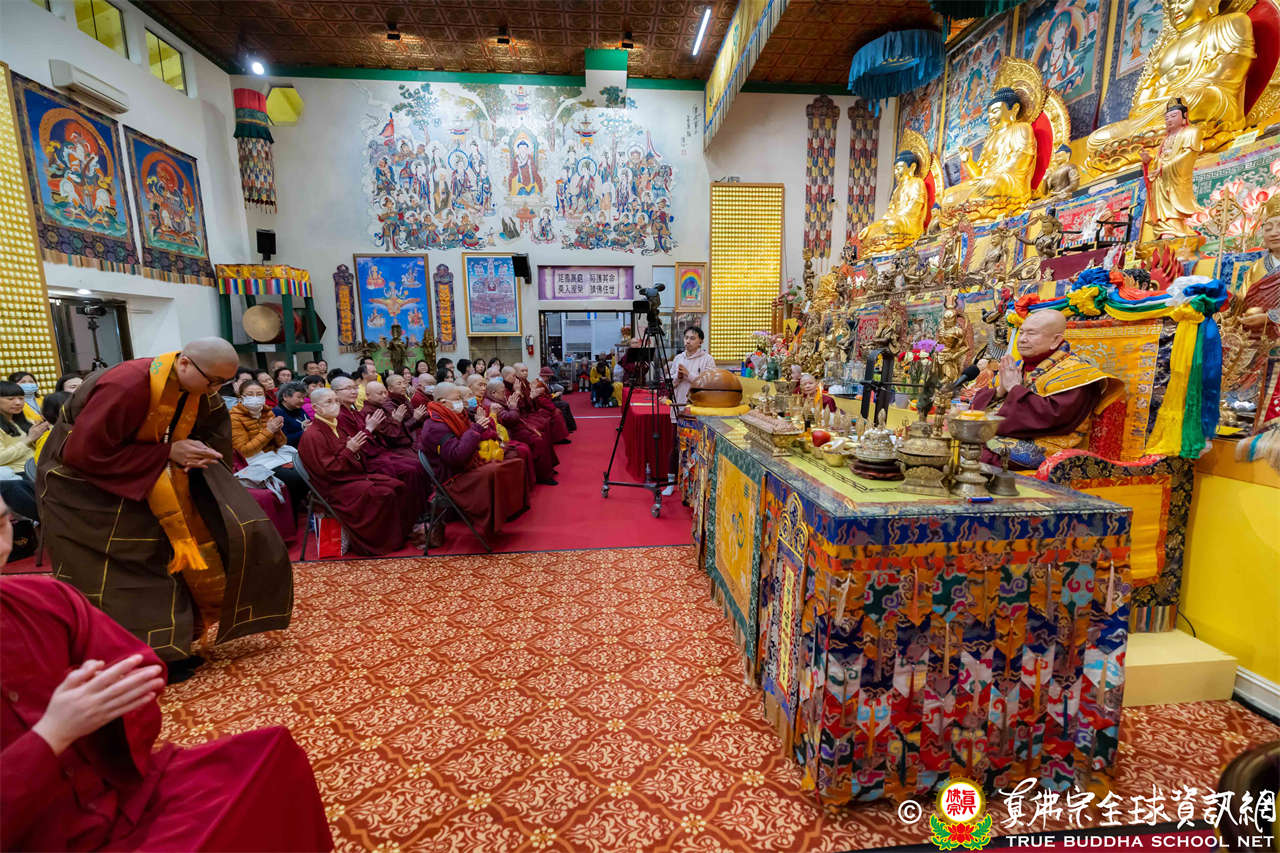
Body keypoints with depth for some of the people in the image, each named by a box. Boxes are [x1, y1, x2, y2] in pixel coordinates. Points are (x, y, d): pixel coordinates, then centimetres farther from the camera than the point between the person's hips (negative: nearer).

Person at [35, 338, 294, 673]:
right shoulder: (126, 386, -30)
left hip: (156, 478, 6)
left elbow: (213, 429, 4)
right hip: (90, 480, -6)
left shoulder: (197, 386, -11)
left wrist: (199, 453, -18)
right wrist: (167, 452, -28)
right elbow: (83, 452, -26)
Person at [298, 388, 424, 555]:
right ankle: (383, 543, -11)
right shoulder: (313, 435, -14)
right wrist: (349, 450, -22)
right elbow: (328, 470, -19)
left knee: (399, 486, -4)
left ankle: (402, 532, 5)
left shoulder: (333, 427, 14)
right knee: (384, 495, -26)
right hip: (335, 487, -9)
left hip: (354, 474, 9)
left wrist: (355, 447, 1)